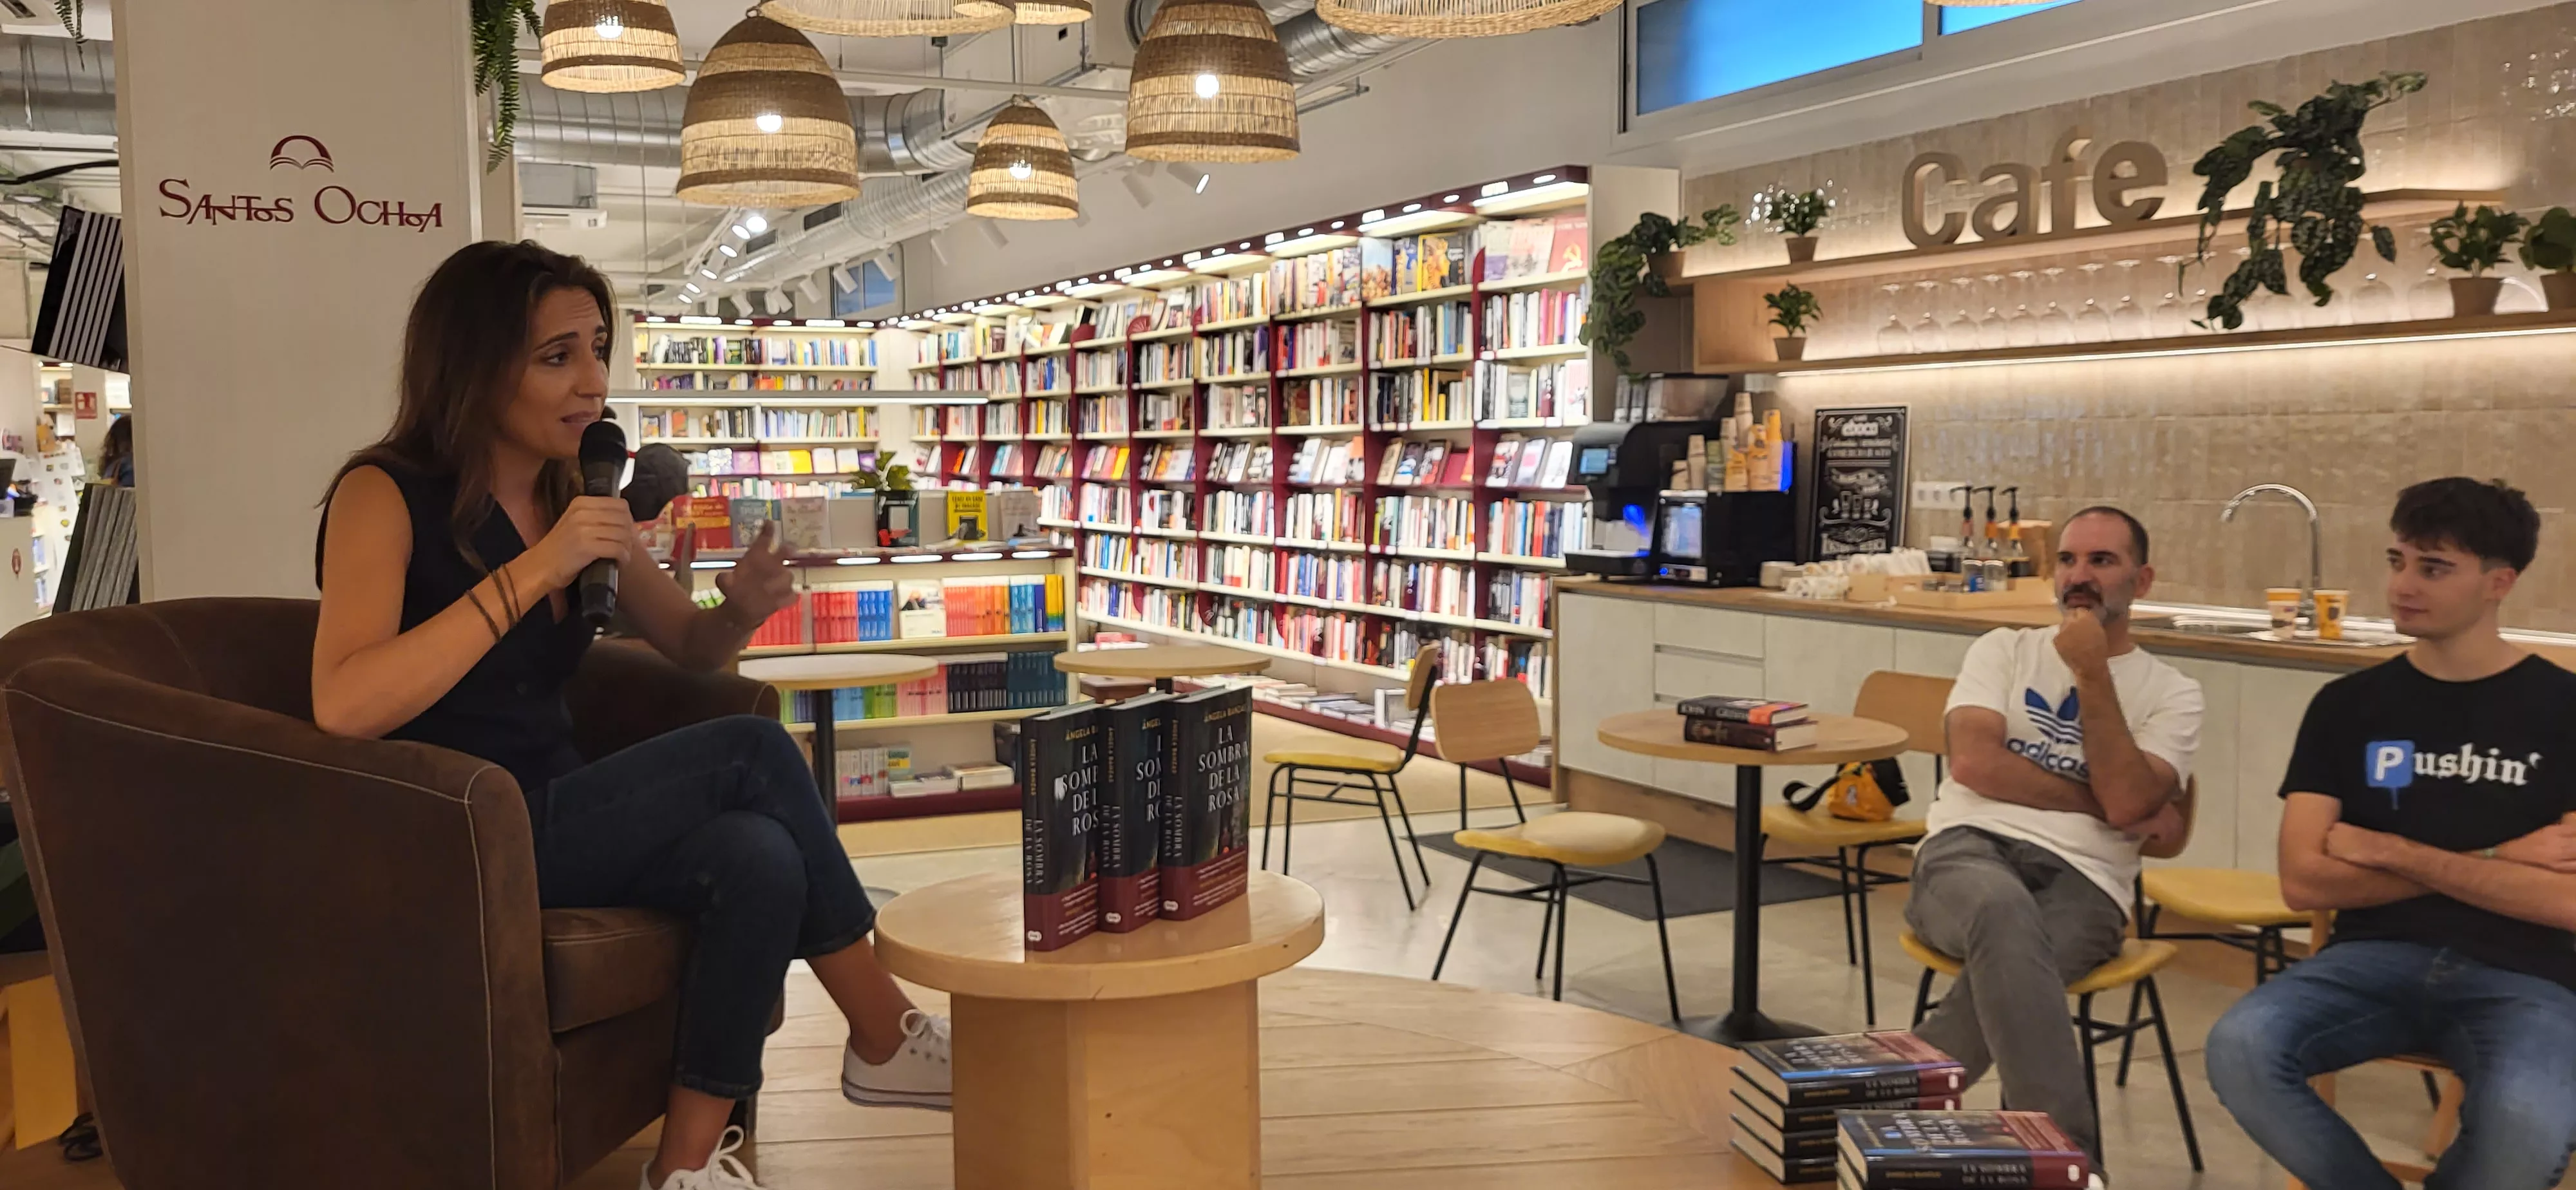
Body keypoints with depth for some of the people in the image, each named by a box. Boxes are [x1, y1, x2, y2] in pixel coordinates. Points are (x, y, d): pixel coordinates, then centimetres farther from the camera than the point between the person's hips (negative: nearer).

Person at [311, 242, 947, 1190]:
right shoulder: (384, 495, -13)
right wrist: (534, 571, -31)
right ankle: (883, 1040, -5)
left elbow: (691, 647, 16)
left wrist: (742, 609, -8)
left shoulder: (575, 498, 7)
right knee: (751, 753, -19)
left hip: (550, 820, 7)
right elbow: (342, 709, -29)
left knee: (760, 860, -22)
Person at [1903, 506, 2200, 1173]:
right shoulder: (2004, 650, 17)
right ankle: (2069, 1155, -36)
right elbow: (1973, 761, 0)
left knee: (2005, 960, -38)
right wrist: (2102, 804, -1)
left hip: (2083, 879, 0)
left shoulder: (2172, 693, 14)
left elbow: (2127, 801, -5)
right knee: (2004, 909, -39)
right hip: (1970, 846, 0)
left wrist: (2092, 673, -5)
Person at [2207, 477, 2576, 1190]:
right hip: (2377, 956, 2)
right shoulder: (2348, 705, 7)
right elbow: (2303, 882, -2)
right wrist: (2493, 862, -7)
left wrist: (2387, 851, -7)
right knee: (2239, 1048, -30)